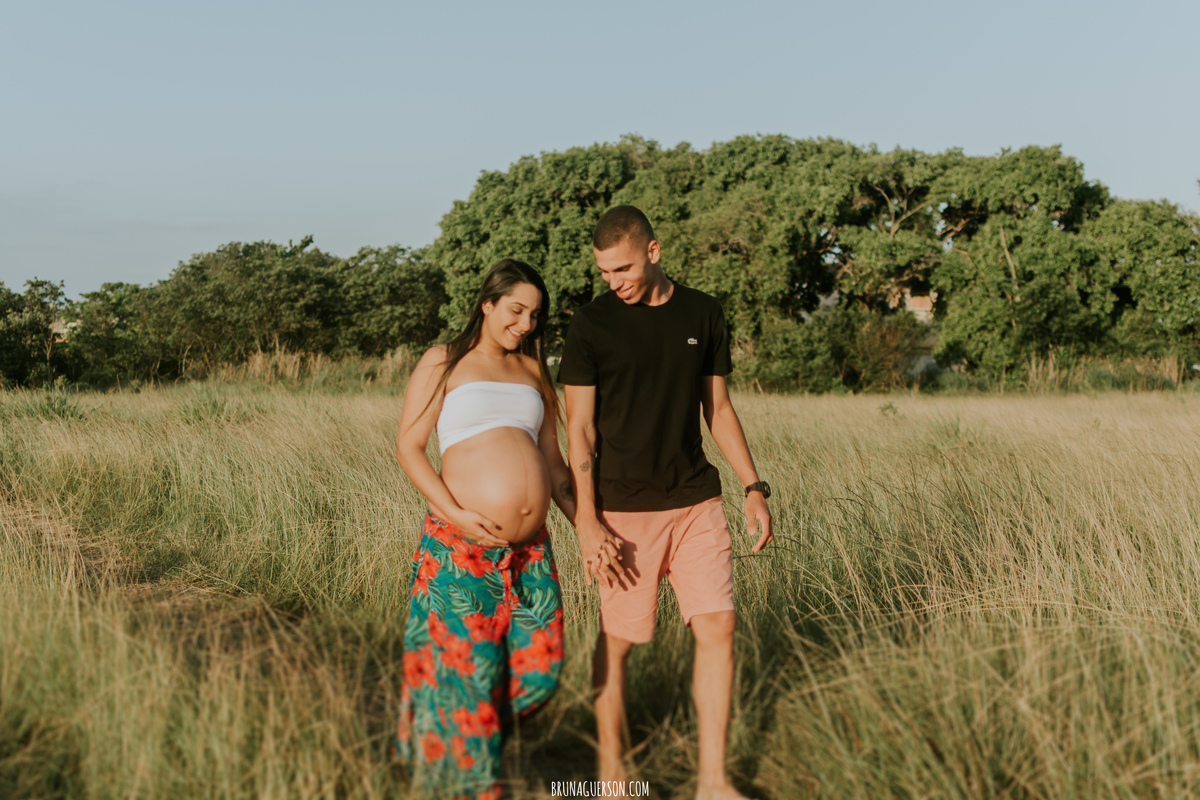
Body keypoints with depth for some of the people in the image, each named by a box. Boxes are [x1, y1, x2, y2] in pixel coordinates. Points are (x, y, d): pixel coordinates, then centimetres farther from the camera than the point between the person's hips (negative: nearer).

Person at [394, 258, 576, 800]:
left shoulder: (534, 372, 16)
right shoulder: (443, 363, 3)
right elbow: (408, 447, -3)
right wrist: (456, 513, -15)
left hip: (530, 551, 5)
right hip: (461, 546, -5)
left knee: (536, 667, 2)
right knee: (469, 668, -1)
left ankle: (474, 733, 29)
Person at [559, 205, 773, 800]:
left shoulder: (702, 313, 6)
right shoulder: (591, 325, -4)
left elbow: (718, 408, 14)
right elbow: (579, 429, -5)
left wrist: (753, 488, 9)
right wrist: (586, 522, -12)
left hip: (696, 500, 3)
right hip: (625, 509, -3)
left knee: (718, 625, -3)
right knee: (618, 640, 4)